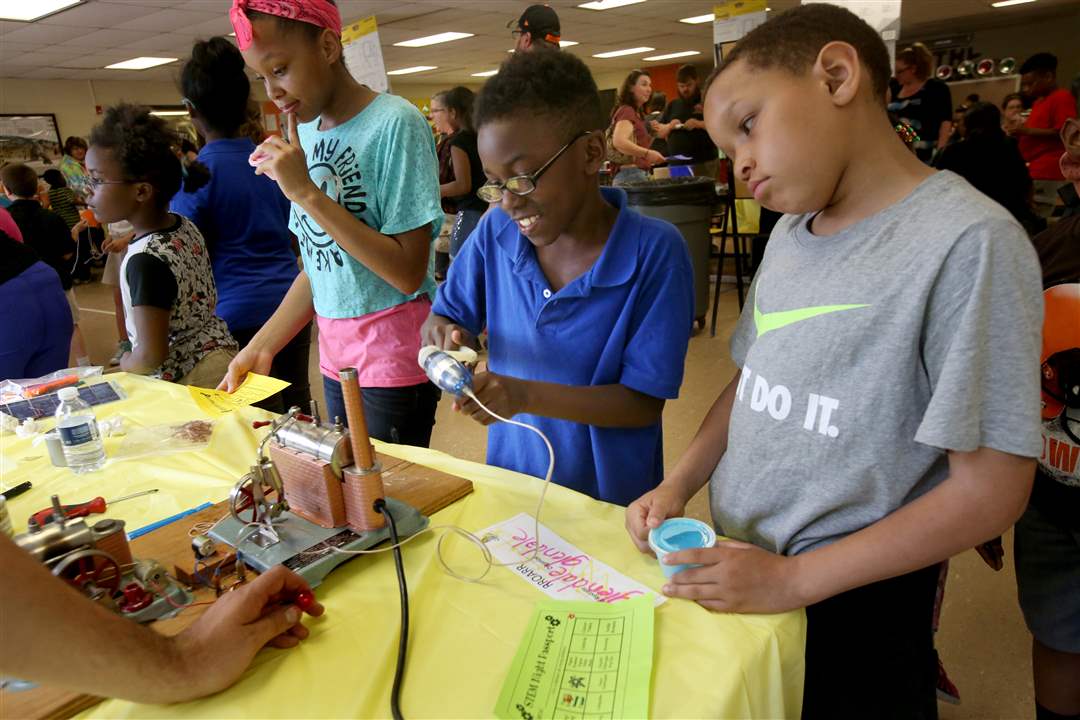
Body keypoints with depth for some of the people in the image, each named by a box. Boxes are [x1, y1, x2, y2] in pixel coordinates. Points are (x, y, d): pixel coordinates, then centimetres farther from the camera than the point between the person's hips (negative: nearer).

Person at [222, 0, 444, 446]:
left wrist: (309, 193, -20)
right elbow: (320, 264, 12)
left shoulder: (394, 124, -14)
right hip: (336, 356, 6)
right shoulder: (303, 131, 6)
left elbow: (408, 273, -19)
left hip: (394, 360, -6)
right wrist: (261, 347, 5)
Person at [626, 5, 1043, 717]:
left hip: (853, 603, -6)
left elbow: (989, 491, -20)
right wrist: (678, 486, -3)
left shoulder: (969, 242, -20)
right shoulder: (790, 231, 1)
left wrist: (793, 579, -21)